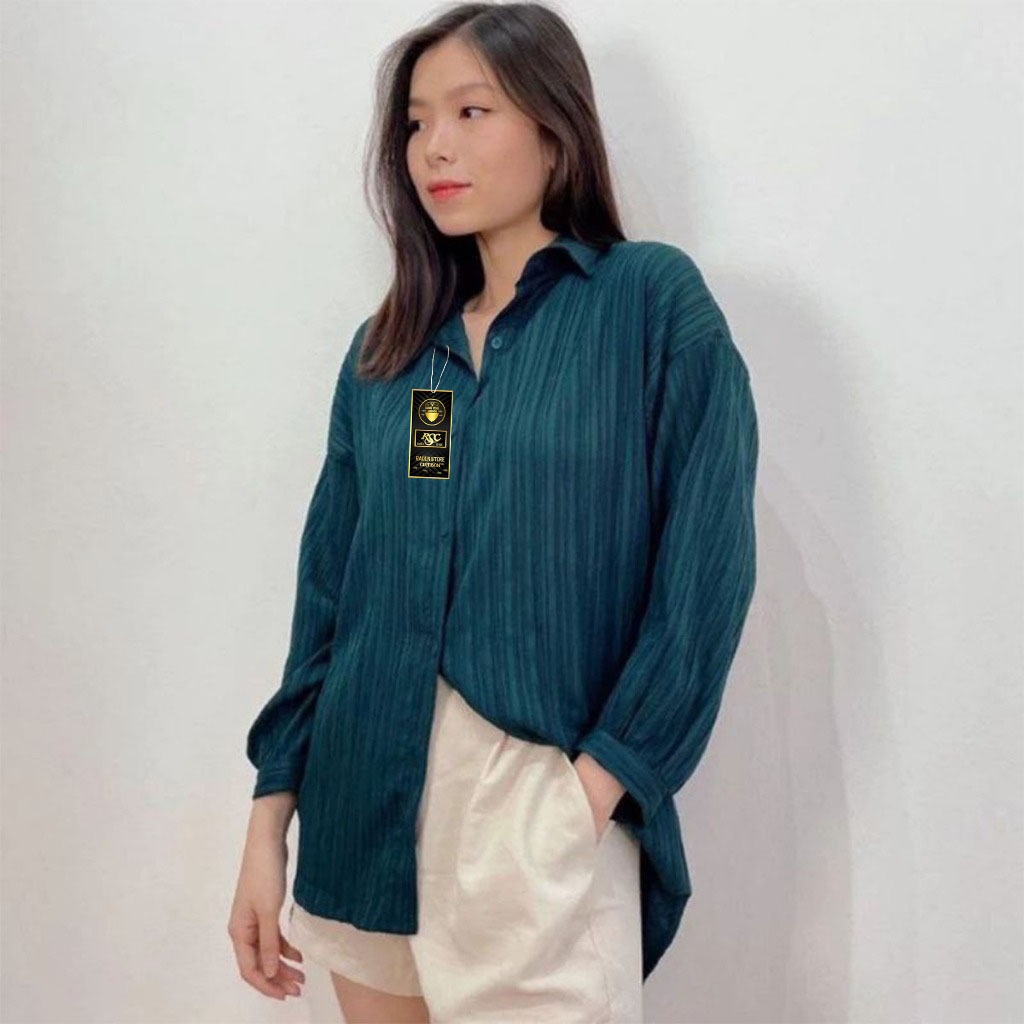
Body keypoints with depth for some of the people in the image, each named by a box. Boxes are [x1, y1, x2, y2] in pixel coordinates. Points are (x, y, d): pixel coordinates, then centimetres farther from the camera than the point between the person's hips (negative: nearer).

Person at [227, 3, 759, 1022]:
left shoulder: (653, 300, -5)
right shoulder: (384, 347, 8)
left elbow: (704, 572, -9)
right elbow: (328, 591, 8)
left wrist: (594, 784, -15)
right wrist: (269, 821, 5)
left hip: (545, 799, -4)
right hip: (363, 798, 5)